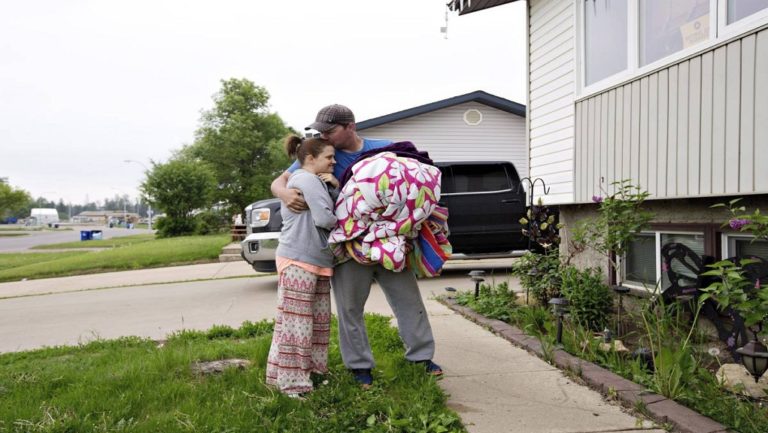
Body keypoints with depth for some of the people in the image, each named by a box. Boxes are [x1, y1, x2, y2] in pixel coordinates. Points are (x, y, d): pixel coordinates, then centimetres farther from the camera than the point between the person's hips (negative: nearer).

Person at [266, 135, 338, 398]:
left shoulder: (315, 181, 23)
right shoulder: (307, 178, -10)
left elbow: (337, 208, 19)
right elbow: (324, 219, -19)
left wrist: (334, 185, 3)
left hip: (318, 261, 11)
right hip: (298, 260, -10)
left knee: (317, 320, 15)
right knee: (296, 321, -5)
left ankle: (312, 370, 26)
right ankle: (290, 380, 1)